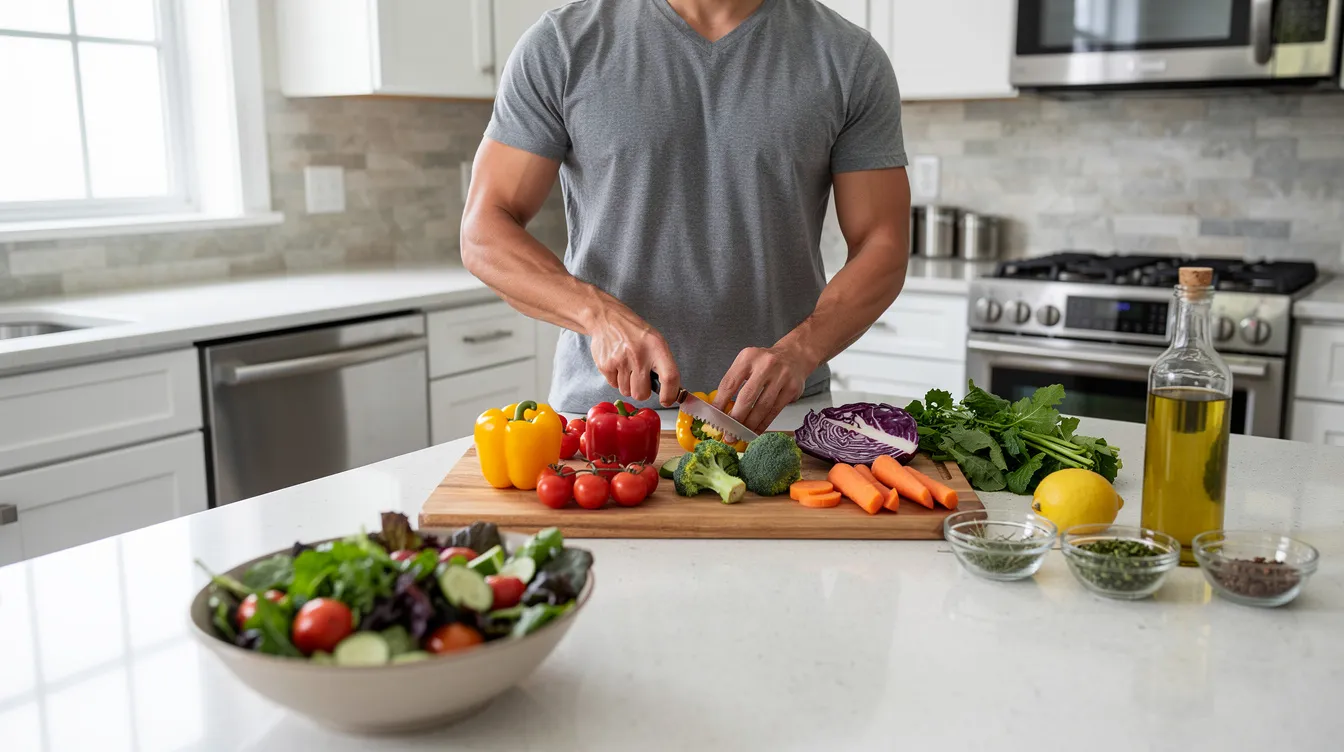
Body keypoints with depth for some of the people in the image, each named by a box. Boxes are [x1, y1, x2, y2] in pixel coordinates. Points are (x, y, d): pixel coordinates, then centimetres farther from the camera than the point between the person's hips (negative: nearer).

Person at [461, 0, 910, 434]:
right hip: (599, 409, 0)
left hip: (773, 415, 1)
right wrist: (599, 313, -19)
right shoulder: (561, 45, 0)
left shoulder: (849, 57, 1)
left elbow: (881, 247, 0)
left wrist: (797, 352, -19)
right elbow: (483, 234, -1)